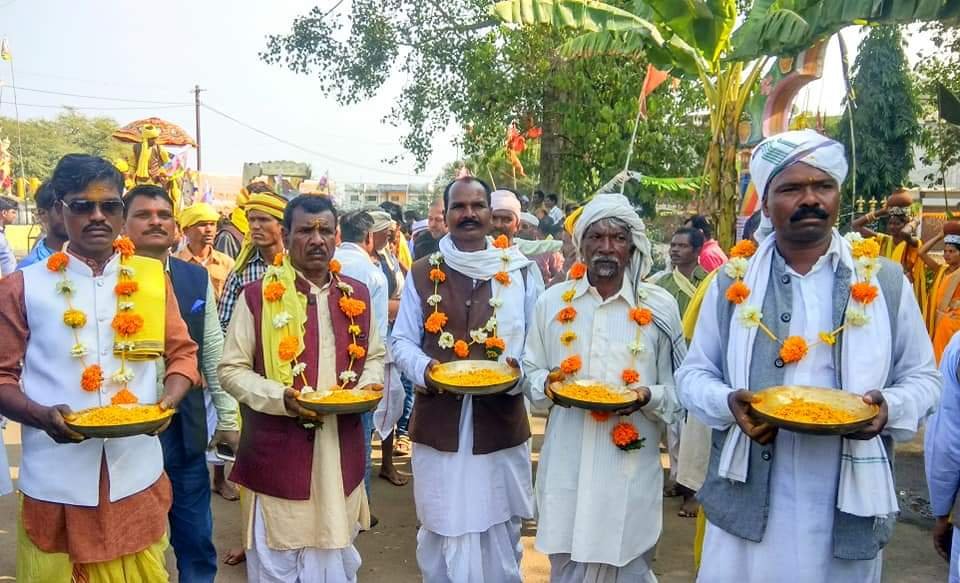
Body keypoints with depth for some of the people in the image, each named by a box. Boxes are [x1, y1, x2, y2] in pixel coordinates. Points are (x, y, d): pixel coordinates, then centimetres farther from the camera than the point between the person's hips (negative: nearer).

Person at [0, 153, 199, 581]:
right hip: (56, 483, -1)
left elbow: (182, 353, 8)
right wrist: (42, 415, -17)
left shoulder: (152, 277, 5)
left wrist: (168, 400, -11)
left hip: (137, 476, 1)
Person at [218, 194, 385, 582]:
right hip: (278, 454, -3)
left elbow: (374, 357, 16)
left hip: (340, 452, 4)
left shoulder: (357, 296, 6)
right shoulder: (258, 296, -7)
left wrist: (368, 385, -6)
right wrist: (280, 398, -20)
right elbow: (231, 370, -5)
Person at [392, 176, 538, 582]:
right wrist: (424, 368, -16)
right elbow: (401, 341, 5)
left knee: (500, 530, 16)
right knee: (442, 530, 12)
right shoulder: (422, 274, 3)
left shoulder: (519, 272, 4)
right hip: (439, 423, 0)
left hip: (501, 422, 1)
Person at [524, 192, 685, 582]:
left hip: (631, 464, -1)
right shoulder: (553, 300, 4)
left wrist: (648, 398, -17)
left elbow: (679, 389, 3)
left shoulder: (659, 306, -1)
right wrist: (547, 383, -10)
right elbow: (530, 372, 11)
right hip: (568, 463, 2)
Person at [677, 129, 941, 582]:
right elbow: (693, 374, 7)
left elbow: (922, 378, 10)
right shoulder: (733, 282, 2)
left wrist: (890, 408, -12)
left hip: (849, 511, 1)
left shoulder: (885, 281, 3)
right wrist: (728, 403, -15)